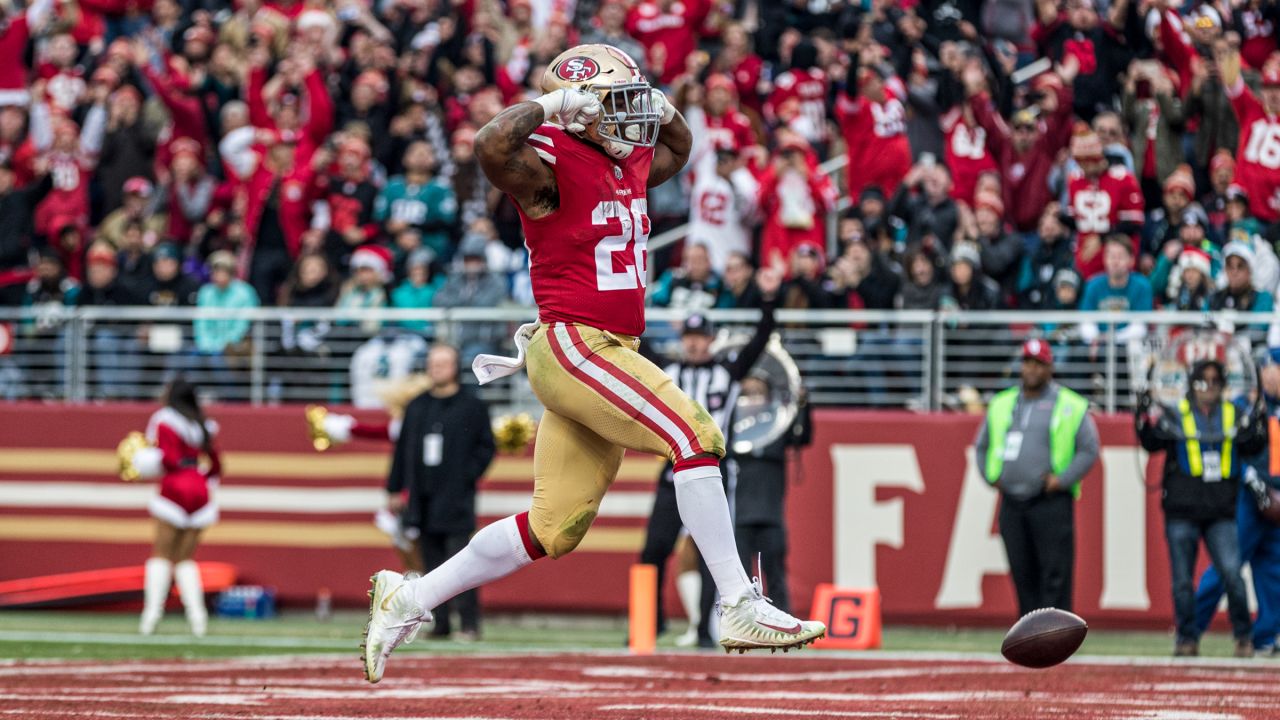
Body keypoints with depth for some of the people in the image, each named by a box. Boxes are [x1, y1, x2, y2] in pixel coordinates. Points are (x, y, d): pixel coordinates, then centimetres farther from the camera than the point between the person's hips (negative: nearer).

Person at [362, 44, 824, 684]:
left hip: (610, 354, 9)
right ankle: (740, 607, -17)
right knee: (694, 436, -19)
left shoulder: (628, 163, 15)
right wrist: (554, 104, -21)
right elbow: (492, 147, -34)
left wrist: (661, 108, 17)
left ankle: (408, 600, 19)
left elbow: (675, 150, 37)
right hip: (573, 346, -9)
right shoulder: (552, 162, -12)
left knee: (554, 528, 9)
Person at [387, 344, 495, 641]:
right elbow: (402, 449, 17)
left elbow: (486, 448, 3)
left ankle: (470, 624, -12)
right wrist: (395, 489, 13)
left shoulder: (473, 407, 3)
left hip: (456, 500, -5)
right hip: (422, 500, 5)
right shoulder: (416, 408, 16)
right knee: (433, 566, 5)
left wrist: (467, 477, -9)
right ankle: (439, 624, 8)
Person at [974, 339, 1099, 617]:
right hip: (1012, 503, 5)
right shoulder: (1001, 405, 16)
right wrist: (991, 476, 9)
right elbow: (982, 445, 25)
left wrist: (1063, 480, -10)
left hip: (1052, 503, -5)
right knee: (1022, 574, 6)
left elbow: (1089, 450, 0)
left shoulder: (1071, 407, 2)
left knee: (1055, 575, -10)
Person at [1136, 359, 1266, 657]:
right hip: (1181, 512, 0)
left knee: (1232, 574, -12)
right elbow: (1152, 442, -5)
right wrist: (1146, 416, -21)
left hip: (1221, 514, 0)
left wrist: (1257, 425, -12)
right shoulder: (1175, 414, 5)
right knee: (1182, 580, 2)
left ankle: (1243, 637, 1)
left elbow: (1251, 448, 5)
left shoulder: (1233, 415, 11)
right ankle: (1187, 638, 13)